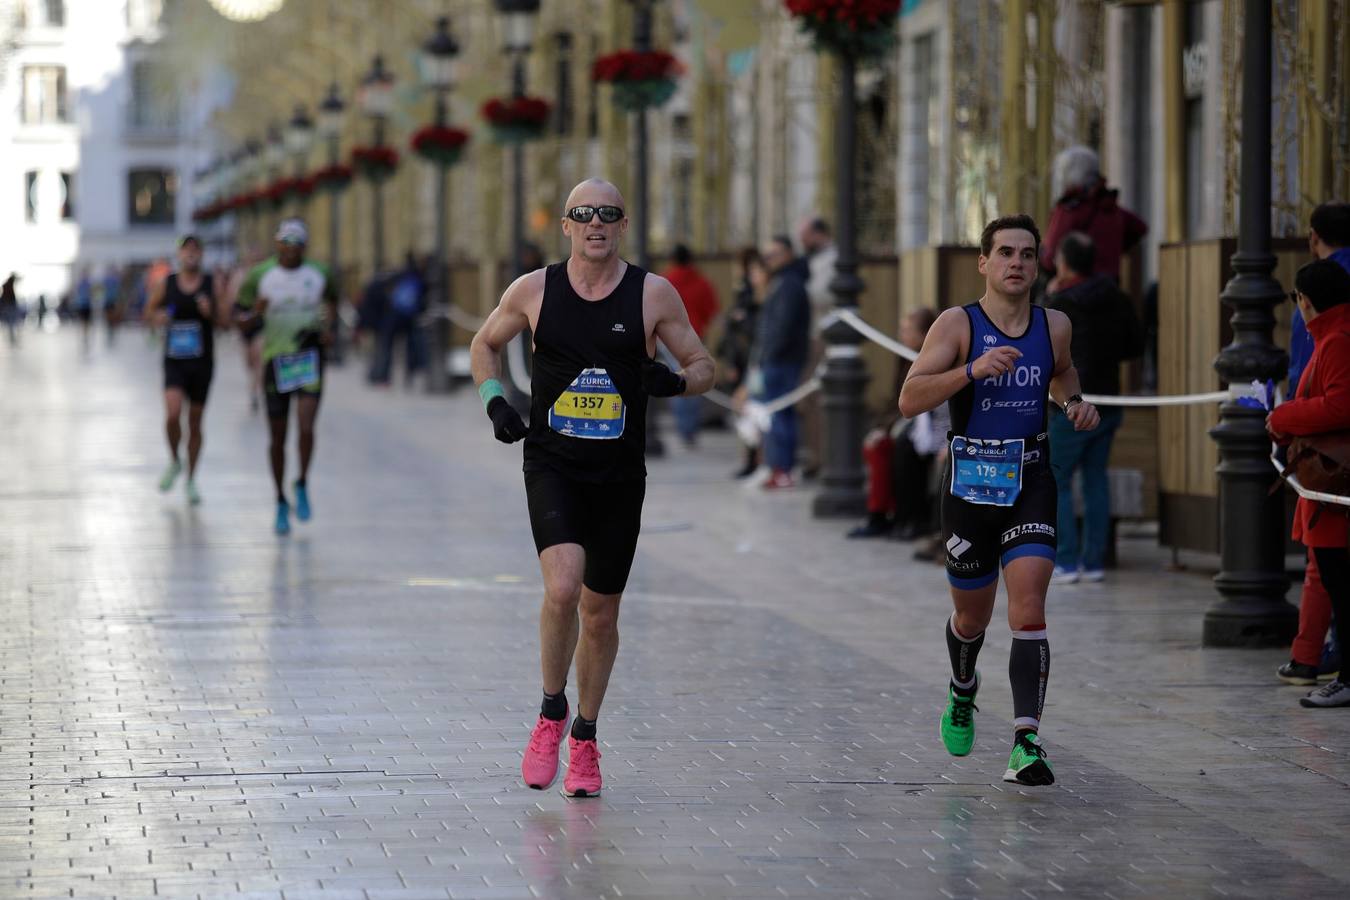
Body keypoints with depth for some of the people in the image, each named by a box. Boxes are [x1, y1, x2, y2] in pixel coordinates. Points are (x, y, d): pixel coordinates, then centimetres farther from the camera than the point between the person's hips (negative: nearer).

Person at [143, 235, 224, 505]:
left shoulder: (212, 284, 1)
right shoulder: (165, 285, 1)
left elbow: (226, 320, 3)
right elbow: (148, 313, 12)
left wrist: (211, 312, -17)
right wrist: (156, 317, -11)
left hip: (202, 361, 1)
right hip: (174, 360, -1)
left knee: (195, 422, 7)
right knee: (172, 414, -21)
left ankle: (191, 480, 22)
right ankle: (174, 462, 7)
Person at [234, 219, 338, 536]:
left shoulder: (318, 275, -2)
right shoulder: (260, 276, -5)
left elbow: (331, 300, 19)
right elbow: (240, 317, 0)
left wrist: (328, 326, 1)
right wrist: (255, 314, -22)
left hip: (309, 358, 0)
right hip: (276, 359, 0)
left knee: (306, 428, -18)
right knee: (278, 437, 6)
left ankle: (302, 486, 7)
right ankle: (281, 503, 23)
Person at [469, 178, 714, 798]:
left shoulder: (653, 294, -2)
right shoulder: (533, 290, -1)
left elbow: (703, 365, 7)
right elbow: (485, 344, 17)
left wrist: (672, 381, -15)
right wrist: (494, 402, 0)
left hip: (619, 476, 1)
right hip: (552, 466, -1)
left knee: (601, 613, 10)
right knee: (563, 588, -24)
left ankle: (584, 738, 29)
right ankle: (551, 713, -2)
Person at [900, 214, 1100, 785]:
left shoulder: (1055, 325, 4)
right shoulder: (957, 325, -7)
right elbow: (910, 399, -16)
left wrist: (1074, 402, 7)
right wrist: (973, 370, -28)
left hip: (1030, 481, 1)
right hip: (970, 481, -1)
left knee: (1028, 607, -17)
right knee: (972, 616, 14)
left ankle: (1026, 746, -21)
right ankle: (962, 693, 49)